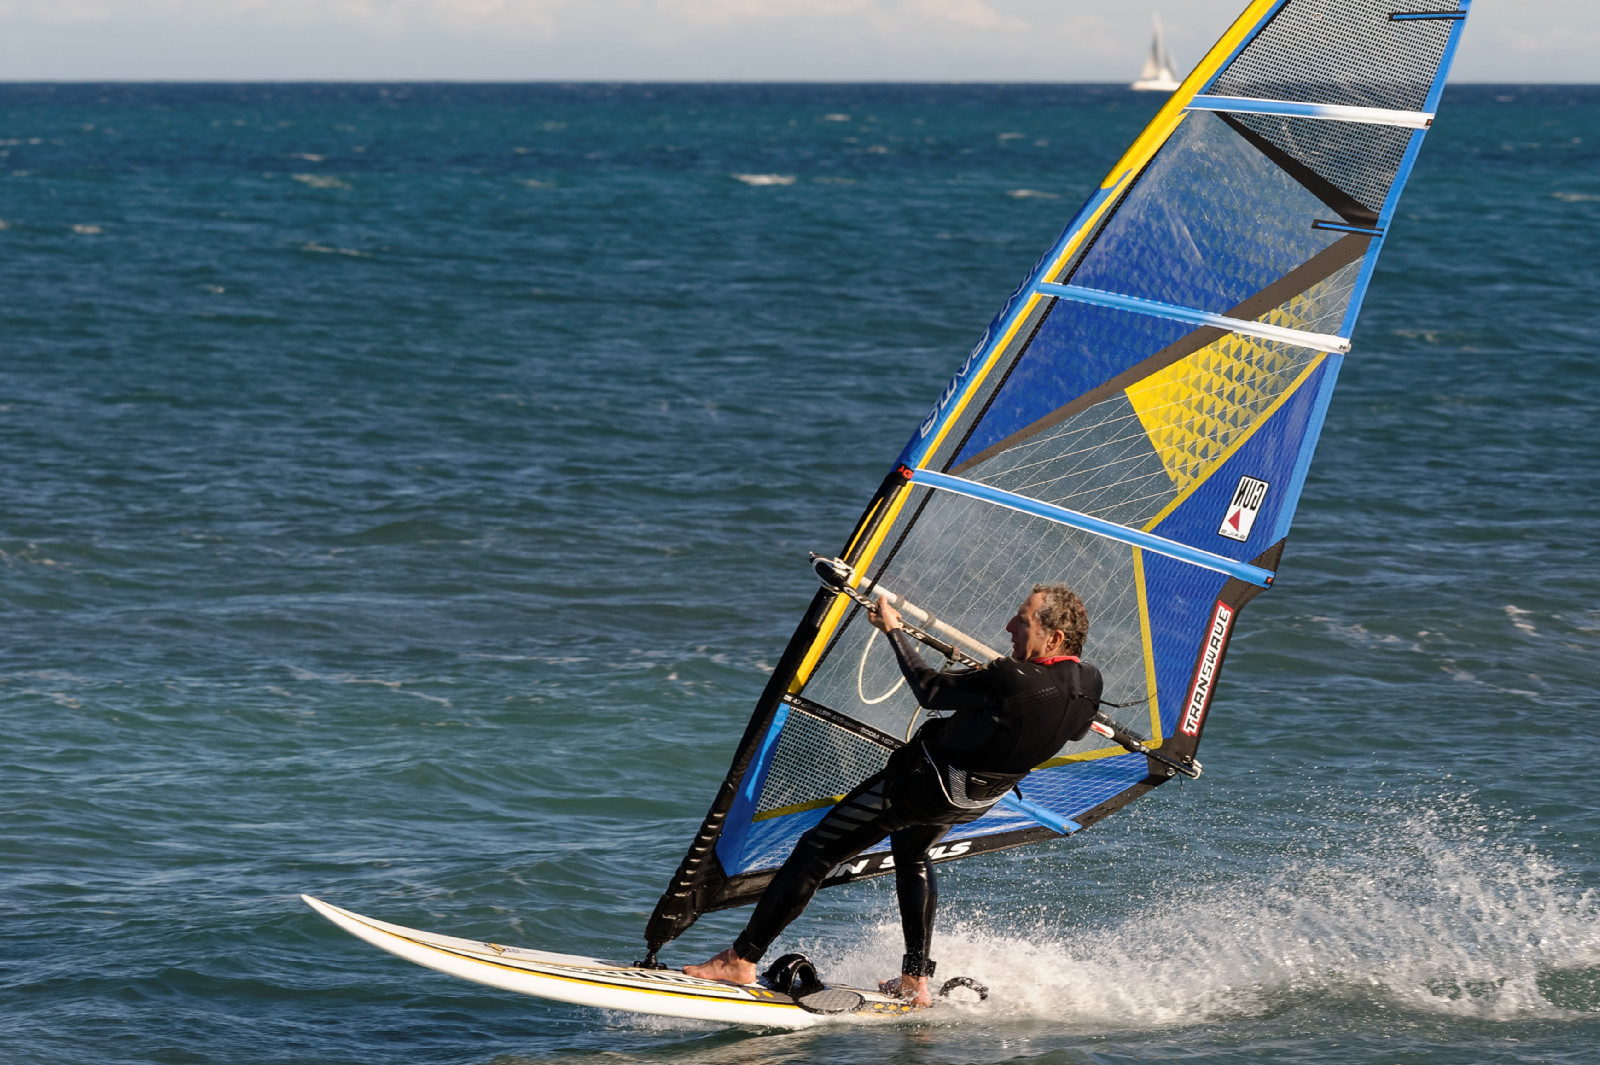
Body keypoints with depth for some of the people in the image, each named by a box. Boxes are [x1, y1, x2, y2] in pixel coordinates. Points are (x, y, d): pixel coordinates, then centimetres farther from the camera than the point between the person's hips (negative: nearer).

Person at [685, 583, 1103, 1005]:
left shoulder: (1014, 680, -35)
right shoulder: (1089, 683, -14)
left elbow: (930, 690, -19)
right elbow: (1073, 729, 12)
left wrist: (894, 630, -6)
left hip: (923, 785, -8)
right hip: (982, 798, 8)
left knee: (817, 851, 4)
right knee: (911, 851, 35)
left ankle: (741, 959, 7)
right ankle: (916, 981, 30)